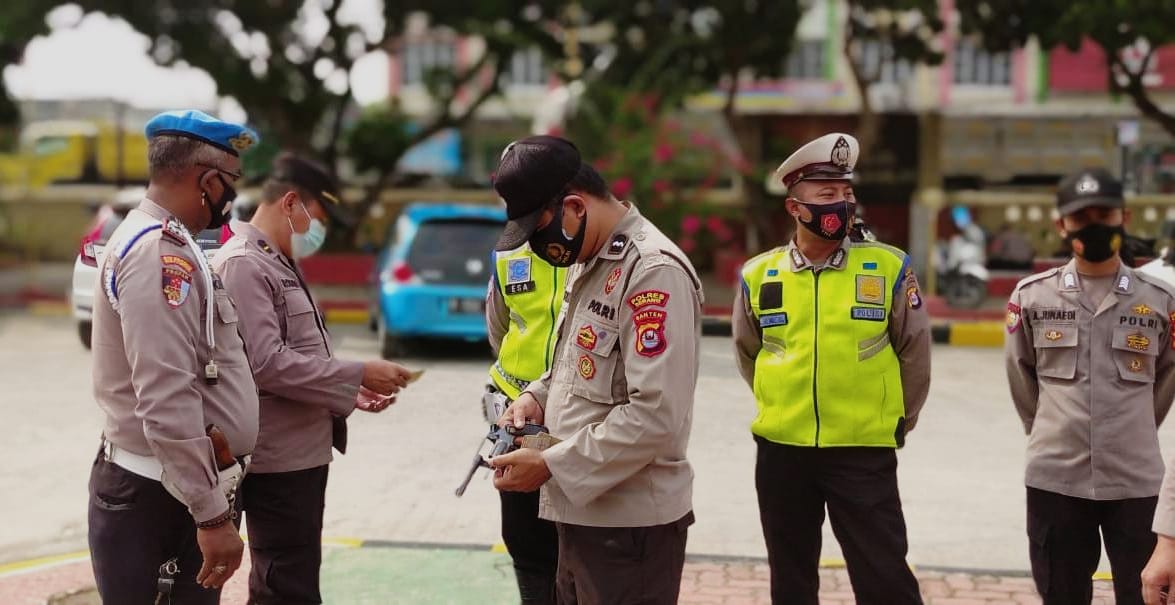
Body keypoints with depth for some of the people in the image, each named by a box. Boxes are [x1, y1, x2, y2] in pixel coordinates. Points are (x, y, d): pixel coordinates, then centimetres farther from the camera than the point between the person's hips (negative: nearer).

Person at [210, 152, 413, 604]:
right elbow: (267, 364, -24)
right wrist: (358, 375, -18)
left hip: (302, 452, 10)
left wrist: (349, 393, 8)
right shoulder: (243, 265, -14)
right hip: (278, 459, -10)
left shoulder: (280, 265, 18)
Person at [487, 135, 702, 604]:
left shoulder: (653, 270, -18)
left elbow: (656, 415, -25)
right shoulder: (588, 263, 13)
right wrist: (538, 395, 7)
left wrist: (551, 466, -20)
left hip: (628, 522, -9)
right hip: (581, 509, 9)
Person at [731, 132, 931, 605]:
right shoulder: (759, 275, -1)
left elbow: (914, 352, 5)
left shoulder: (888, 268, -5)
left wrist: (896, 421, 10)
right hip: (781, 452, 2)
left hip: (865, 453, -2)